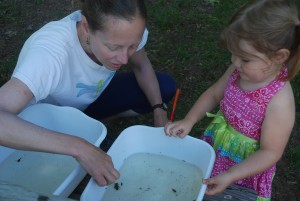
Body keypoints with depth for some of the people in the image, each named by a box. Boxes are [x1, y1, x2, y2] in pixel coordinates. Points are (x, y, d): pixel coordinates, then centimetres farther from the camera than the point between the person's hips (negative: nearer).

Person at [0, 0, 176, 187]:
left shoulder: (125, 29, -26)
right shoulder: (50, 52, -42)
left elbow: (142, 66, -5)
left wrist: (159, 110, -18)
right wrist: (79, 147, -55)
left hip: (89, 99, 4)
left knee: (165, 86, -8)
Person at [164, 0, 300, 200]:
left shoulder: (279, 101, -32)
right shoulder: (241, 70, -16)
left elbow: (270, 153, -25)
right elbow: (214, 94, 1)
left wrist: (229, 176, -29)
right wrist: (189, 121, -10)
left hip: (244, 166, -5)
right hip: (215, 144, 6)